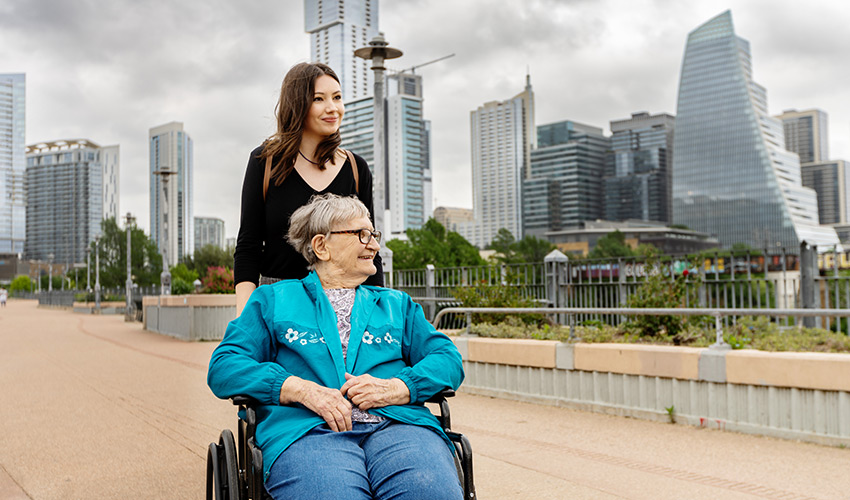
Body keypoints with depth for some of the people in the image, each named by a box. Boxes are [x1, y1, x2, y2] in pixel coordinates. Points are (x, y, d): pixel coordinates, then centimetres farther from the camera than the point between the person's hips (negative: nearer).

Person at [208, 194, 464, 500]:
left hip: (396, 425, 2)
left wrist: (394, 388, -6)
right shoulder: (273, 300, 21)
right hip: (308, 431, -2)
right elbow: (224, 367, 8)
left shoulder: (396, 304, 28)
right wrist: (302, 389, -8)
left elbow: (447, 359, 16)